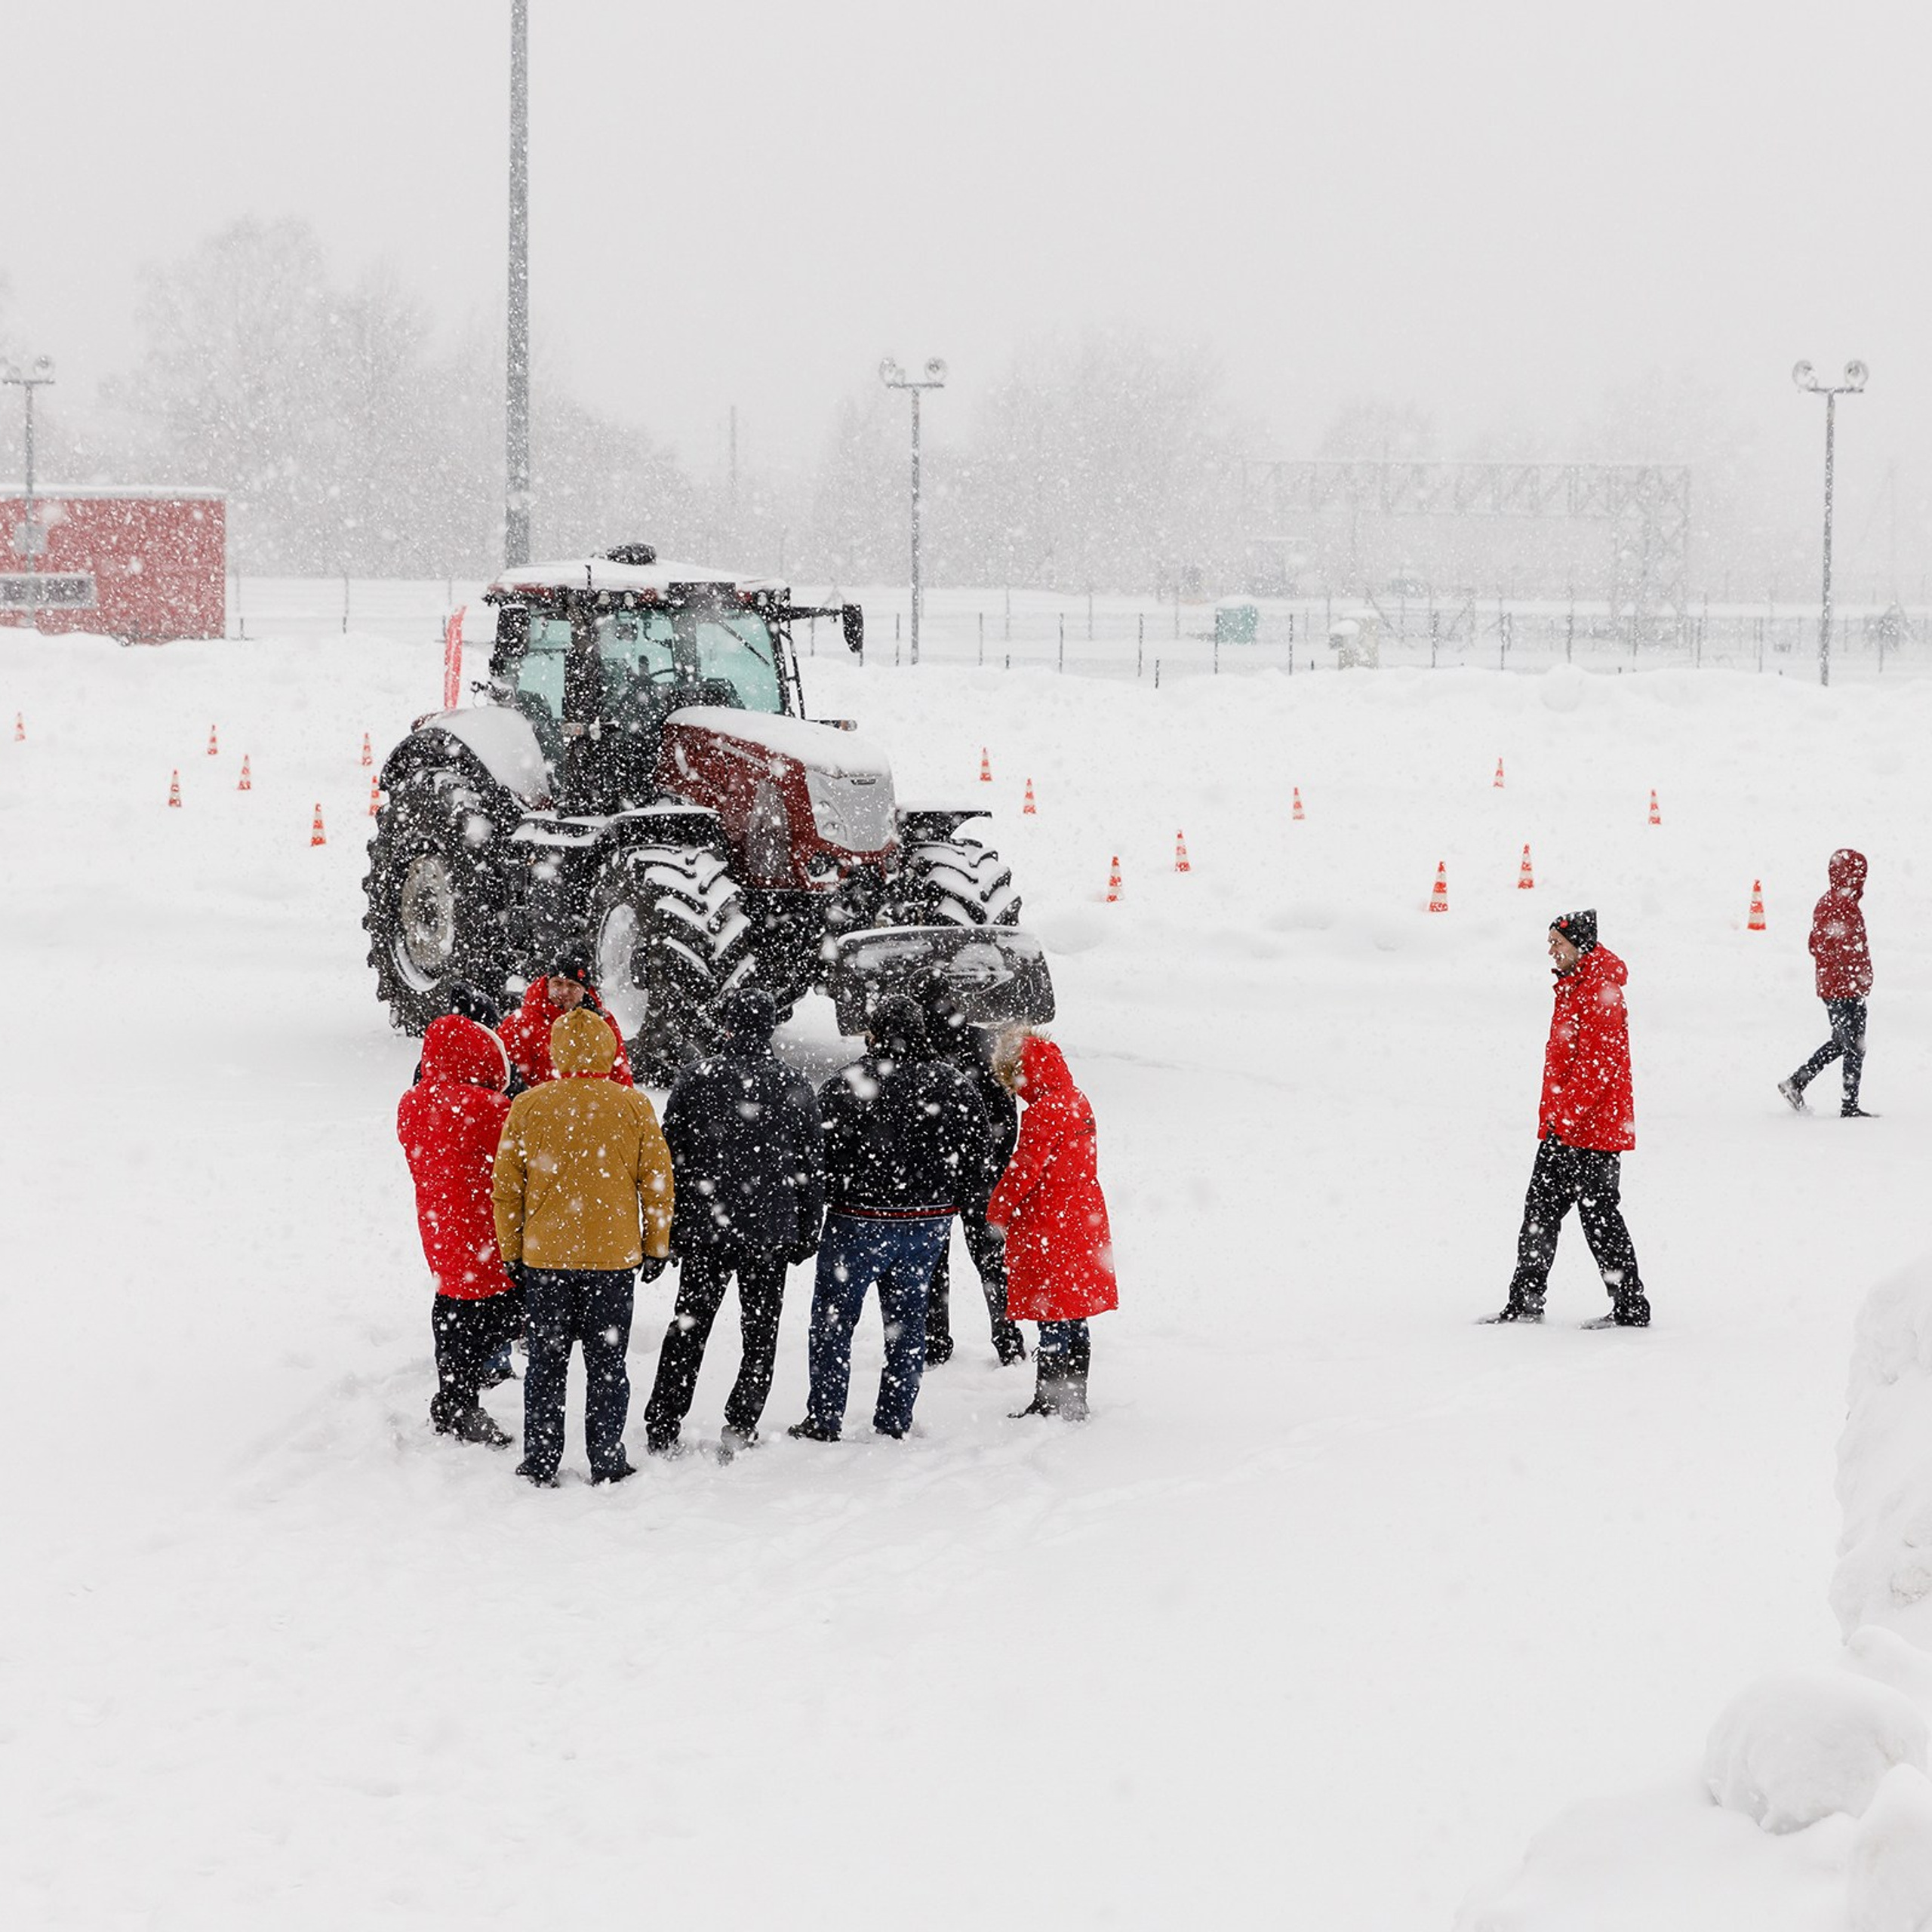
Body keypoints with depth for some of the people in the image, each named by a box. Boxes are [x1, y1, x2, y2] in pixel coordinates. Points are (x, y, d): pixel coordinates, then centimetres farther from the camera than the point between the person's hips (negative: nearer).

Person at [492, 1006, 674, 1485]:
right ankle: (607, 1463, 11)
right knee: (607, 1364, 8)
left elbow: (505, 1187, 0)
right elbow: (657, 1181, 0)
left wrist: (511, 1249, 11)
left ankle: (540, 1463, 11)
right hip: (613, 1254, 0)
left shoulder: (527, 1106, -4)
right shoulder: (633, 1106, -5)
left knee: (546, 1363, 10)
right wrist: (656, 1246, 10)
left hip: (544, 1254, 0)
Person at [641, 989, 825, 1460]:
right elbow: (812, 1169, 4)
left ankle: (661, 1433, 7)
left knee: (687, 1332, 9)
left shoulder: (696, 1079, -5)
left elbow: (669, 1156, -2)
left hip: (704, 1227, 0)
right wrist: (807, 1234, 14)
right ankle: (739, 1429, 4)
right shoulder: (794, 1089, -1)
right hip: (771, 1232, 0)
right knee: (761, 1334, 10)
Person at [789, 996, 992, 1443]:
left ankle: (824, 1420, 6)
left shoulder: (843, 1088, -15)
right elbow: (973, 1162, 7)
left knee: (833, 1318, 7)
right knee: (908, 1319, 15)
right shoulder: (956, 1087, -1)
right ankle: (896, 1419, 17)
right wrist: (950, 1203, 19)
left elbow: (817, 1157, -12)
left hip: (859, 1221, -4)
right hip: (929, 1222, 4)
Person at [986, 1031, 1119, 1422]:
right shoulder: (1078, 1103, 9)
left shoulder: (1043, 1113, -19)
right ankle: (1074, 1404, 21)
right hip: (1083, 1225, 9)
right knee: (1074, 1324, 14)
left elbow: (1024, 1170, -18)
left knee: (1053, 1322, -3)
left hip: (1048, 1234, -9)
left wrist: (997, 1211, -1)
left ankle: (1048, 1404, 1)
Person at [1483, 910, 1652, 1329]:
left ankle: (1631, 1308, 2)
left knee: (1598, 1214, -4)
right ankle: (1526, 1302, 16)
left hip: (1593, 1123, -10)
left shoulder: (1601, 990, -16)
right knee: (1541, 1208, 10)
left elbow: (1597, 1062, -22)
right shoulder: (1572, 985, 16)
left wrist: (1568, 1112, -24)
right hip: (1561, 1124, 10)